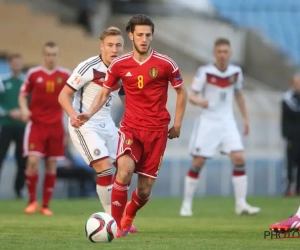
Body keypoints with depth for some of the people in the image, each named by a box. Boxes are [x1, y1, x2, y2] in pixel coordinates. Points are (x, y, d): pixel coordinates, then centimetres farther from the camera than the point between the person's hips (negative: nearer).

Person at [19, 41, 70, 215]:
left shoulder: (65, 75, 3)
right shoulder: (34, 74, 0)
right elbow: (23, 95, 8)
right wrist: (24, 109, -12)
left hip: (56, 126, 1)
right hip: (36, 124, -1)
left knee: (52, 165, 2)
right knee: (33, 161, -14)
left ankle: (46, 205, 10)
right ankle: (32, 201, 3)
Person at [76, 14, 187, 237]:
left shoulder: (165, 64, -5)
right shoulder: (119, 65, -1)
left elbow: (181, 92, 8)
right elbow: (104, 93, 9)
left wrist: (177, 124, 5)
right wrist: (89, 114, -8)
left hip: (157, 131, 0)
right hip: (131, 128, 0)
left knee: (145, 190, 3)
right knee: (124, 171, -29)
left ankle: (128, 217, 36)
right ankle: (115, 223, -15)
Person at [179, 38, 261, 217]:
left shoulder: (236, 72, 2)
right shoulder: (205, 72, -10)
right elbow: (192, 95, -11)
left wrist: (245, 118, 15)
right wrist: (198, 101, -34)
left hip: (227, 121, 3)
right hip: (208, 122, -3)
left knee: (239, 158, -11)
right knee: (198, 162, -3)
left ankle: (241, 204, -6)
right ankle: (187, 204, 9)